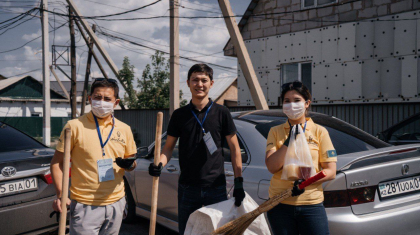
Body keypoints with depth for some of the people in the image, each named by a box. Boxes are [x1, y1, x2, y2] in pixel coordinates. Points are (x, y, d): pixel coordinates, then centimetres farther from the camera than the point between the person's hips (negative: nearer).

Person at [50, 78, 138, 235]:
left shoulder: (124, 129, 6)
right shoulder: (75, 126, -5)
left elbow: (131, 162, 16)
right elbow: (56, 163, -2)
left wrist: (129, 164, -8)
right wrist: (60, 195, -14)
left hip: (116, 203, 4)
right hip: (85, 206, -4)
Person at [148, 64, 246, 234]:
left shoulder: (221, 113, -1)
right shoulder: (179, 115, 3)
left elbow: (234, 148, 2)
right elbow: (168, 147, 7)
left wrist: (238, 182, -3)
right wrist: (159, 164, -14)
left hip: (216, 188, -1)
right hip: (187, 188, 2)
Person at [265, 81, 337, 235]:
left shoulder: (319, 132, 3)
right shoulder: (276, 132, 7)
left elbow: (331, 171, 0)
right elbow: (272, 167, -5)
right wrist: (288, 142, -16)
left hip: (311, 205, -1)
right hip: (280, 204, 1)